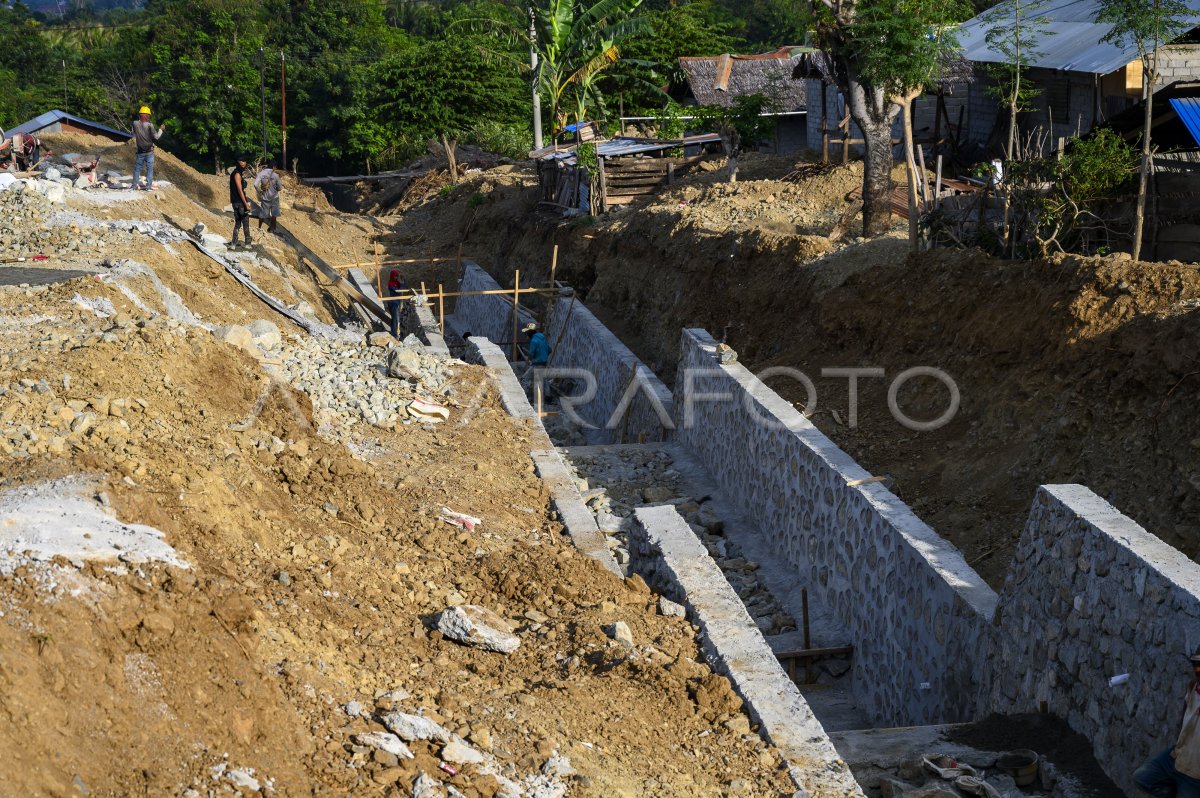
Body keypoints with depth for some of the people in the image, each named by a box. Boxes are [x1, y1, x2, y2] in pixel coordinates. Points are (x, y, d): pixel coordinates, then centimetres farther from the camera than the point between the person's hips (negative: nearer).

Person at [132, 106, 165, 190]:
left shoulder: (135, 124, -4)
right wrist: (161, 129, 1)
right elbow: (156, 137, -12)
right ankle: (148, 186, 0)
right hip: (149, 151, -3)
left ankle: (135, 185, 14)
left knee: (137, 168, 12)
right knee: (150, 168, 3)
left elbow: (134, 136, 7)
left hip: (140, 151, 3)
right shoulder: (149, 125, -15)